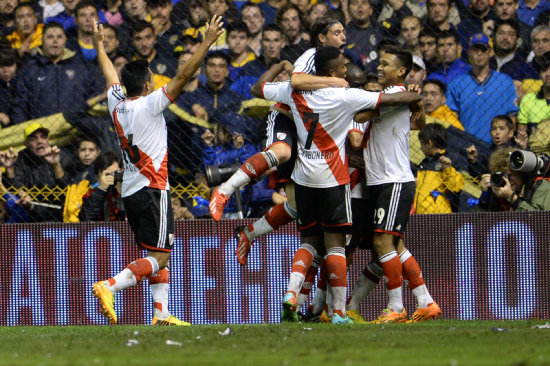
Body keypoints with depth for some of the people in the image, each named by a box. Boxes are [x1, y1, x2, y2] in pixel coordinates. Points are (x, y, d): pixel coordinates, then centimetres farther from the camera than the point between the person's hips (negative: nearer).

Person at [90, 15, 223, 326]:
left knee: (158, 255, 13)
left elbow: (111, 76, 26)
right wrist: (207, 44, -16)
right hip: (152, 189, -8)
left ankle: (162, 313, 6)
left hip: (130, 192, 8)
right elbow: (183, 77, -16)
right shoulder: (149, 105, -11)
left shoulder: (117, 104, 7)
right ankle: (109, 287, -23)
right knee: (160, 257, -8)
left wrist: (99, 47, 43)